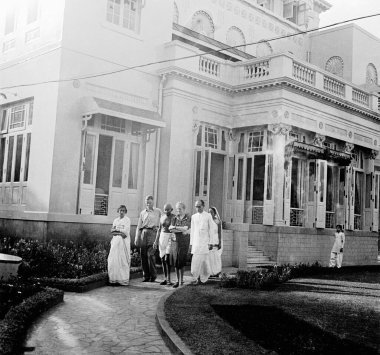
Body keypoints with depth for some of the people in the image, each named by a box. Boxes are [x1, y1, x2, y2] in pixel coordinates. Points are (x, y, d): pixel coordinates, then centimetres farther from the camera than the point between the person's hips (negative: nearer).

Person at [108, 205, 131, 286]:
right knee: (113, 260, -3)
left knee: (122, 260, -7)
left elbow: (125, 231, -8)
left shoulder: (127, 220, 2)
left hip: (123, 241, -5)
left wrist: (116, 229, -2)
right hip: (115, 241, 5)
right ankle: (114, 279, 0)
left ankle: (124, 280, -5)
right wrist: (120, 232, -8)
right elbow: (112, 231, 8)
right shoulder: (116, 220, 16)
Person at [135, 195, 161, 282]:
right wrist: (137, 238, 9)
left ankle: (153, 275, 0)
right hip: (143, 233, 3)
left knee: (150, 254, -12)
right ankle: (146, 275, 9)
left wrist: (157, 227, -2)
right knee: (143, 255, 0)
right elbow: (139, 226, 16)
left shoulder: (158, 212, 10)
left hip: (152, 233, -3)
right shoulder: (142, 213, 17)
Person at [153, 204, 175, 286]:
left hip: (171, 238, -6)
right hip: (162, 237, 6)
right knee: (163, 259, 5)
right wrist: (156, 241, 12)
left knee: (167, 259, -14)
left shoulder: (174, 217, -8)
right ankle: (166, 279, 12)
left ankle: (168, 279, -9)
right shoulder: (162, 217, 10)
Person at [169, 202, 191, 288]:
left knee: (180, 261, -9)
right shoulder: (174, 219, 9)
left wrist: (175, 227, -6)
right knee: (175, 261, 3)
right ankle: (178, 280, 13)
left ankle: (181, 280, -1)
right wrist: (183, 231, -13)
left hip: (184, 242, -4)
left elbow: (185, 228, -14)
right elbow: (171, 229, -4)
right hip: (175, 241, 4)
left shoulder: (189, 218, -2)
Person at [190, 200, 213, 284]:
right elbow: (192, 230, 14)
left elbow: (211, 230, 0)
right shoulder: (193, 216, 11)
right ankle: (198, 278, 5)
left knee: (203, 259, -6)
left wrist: (210, 242, -5)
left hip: (205, 241, -3)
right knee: (195, 259, -4)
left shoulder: (208, 216, 1)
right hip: (196, 242, 3)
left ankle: (202, 278, 7)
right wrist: (191, 243, 10)